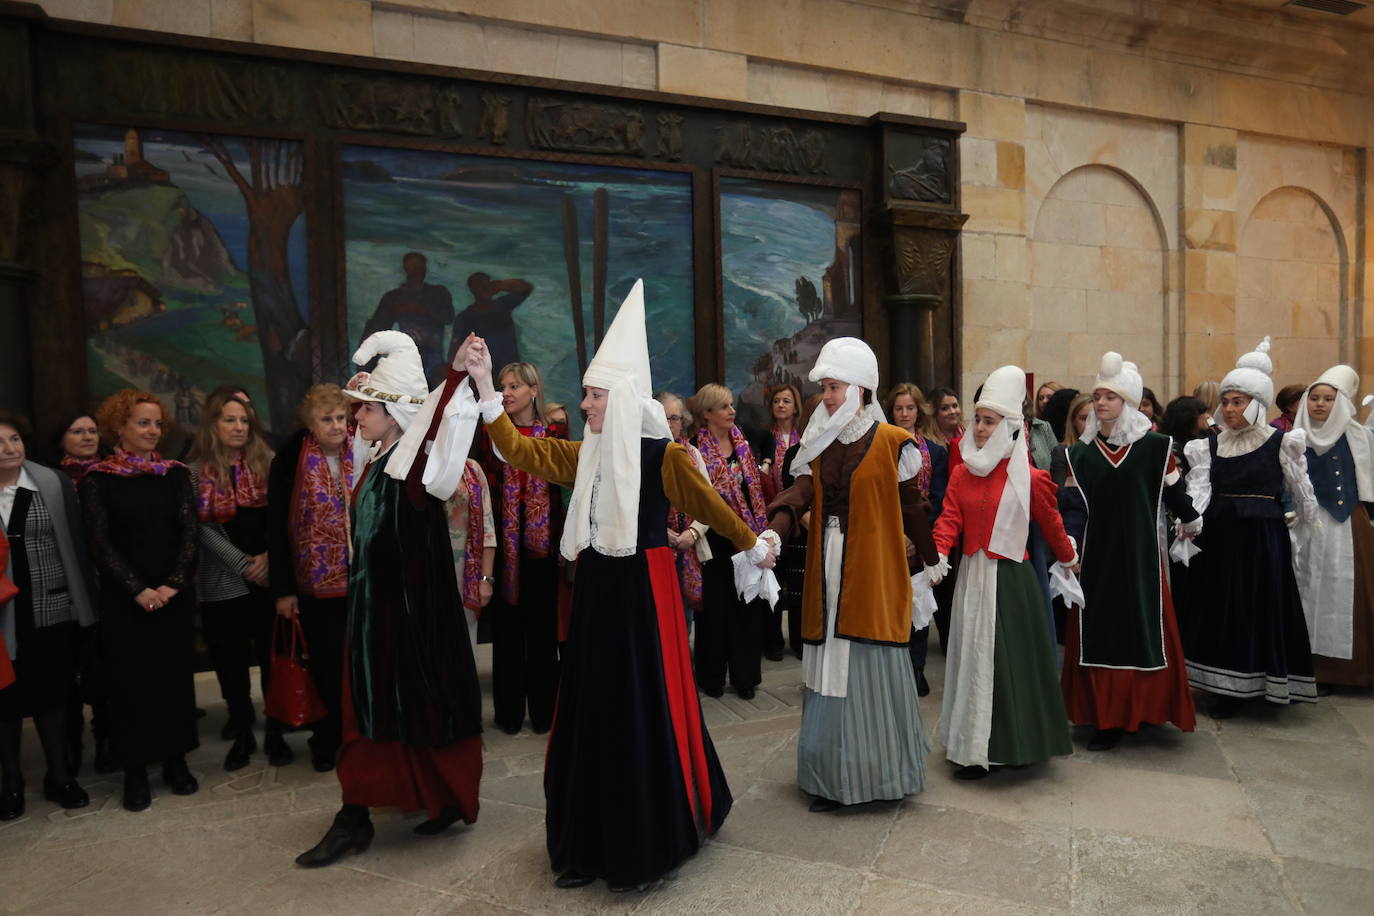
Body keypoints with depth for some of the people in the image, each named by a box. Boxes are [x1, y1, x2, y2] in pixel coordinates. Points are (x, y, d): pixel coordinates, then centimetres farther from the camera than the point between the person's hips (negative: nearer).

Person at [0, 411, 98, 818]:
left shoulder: (55, 483, -1)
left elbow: (76, 544, 2)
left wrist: (85, 602, 1)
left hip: (52, 611, 1)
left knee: (54, 694, 11)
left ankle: (59, 776, 27)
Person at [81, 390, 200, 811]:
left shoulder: (176, 474, 5)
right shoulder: (98, 479, -1)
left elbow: (189, 531, 0)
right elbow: (100, 542, -6)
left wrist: (173, 584, -12)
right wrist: (138, 590, -14)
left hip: (175, 595, 2)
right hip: (124, 599, -2)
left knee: (176, 675, 7)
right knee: (130, 679, 4)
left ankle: (176, 760, 20)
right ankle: (135, 769, 15)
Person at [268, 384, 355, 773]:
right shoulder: (290, 462, -5)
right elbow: (277, 528, -4)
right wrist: (282, 588, -6)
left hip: (361, 580, 1)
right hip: (315, 583, -1)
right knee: (326, 664, 9)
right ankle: (328, 740, 28)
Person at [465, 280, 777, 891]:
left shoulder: (664, 455, -10)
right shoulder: (583, 455, 6)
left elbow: (708, 505, -2)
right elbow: (520, 451, 2)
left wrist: (754, 547, 6)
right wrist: (484, 385, -3)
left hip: (643, 589, -6)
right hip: (595, 588, 6)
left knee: (645, 713, 4)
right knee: (591, 712, 13)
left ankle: (649, 845, 25)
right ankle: (597, 841, 30)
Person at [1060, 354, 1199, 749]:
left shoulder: (1154, 445, -2)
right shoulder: (1080, 452, 3)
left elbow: (1174, 492, 9)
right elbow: (1076, 505, -2)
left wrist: (1191, 523, 20)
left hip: (1141, 553, -1)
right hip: (1097, 554, 2)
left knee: (1142, 627, 3)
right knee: (1099, 631, 3)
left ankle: (1139, 710, 18)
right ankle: (1107, 716, 11)